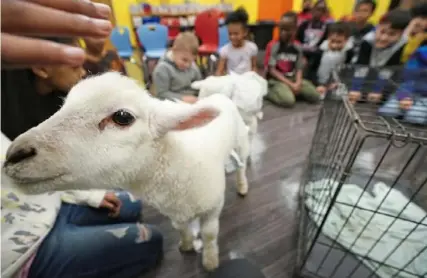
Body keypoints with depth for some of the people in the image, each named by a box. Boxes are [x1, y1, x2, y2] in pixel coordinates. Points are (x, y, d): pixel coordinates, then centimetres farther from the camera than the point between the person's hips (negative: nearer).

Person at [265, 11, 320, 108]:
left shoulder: (297, 48, 5)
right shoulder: (274, 46, -8)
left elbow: (299, 69, 7)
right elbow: (271, 70, -11)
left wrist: (298, 83, -15)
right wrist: (289, 84, -15)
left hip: (293, 79, 5)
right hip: (276, 79, -5)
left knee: (315, 96, -6)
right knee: (288, 101, -32)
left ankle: (292, 91, 7)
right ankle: (268, 92, -8)